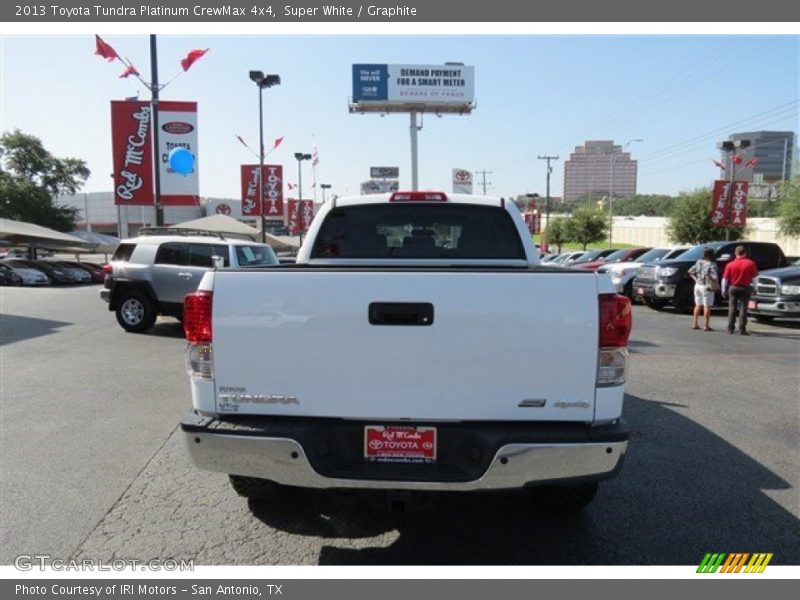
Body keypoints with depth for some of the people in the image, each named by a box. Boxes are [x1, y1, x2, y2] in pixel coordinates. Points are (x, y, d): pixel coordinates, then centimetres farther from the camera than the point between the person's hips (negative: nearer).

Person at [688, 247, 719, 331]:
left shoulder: (699, 262, 4)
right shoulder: (712, 264, -15)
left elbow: (691, 272, 11)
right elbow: (714, 277, -22)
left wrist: (696, 279, 11)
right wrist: (716, 285, -6)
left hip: (698, 285, 6)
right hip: (706, 287, -6)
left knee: (698, 305, 15)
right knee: (707, 307, 0)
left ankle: (694, 324, 17)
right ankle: (706, 326, 3)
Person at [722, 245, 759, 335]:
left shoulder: (730, 264, -4)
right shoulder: (750, 263, -7)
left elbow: (725, 279, -1)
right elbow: (755, 276, 0)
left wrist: (724, 291, 7)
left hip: (733, 288, 1)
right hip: (745, 288, -1)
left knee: (732, 308, 8)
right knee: (743, 308, 1)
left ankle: (730, 328, 8)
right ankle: (742, 329, -1)